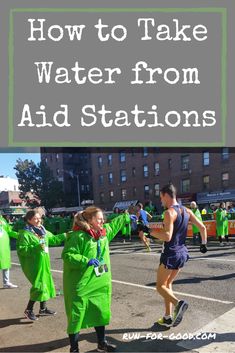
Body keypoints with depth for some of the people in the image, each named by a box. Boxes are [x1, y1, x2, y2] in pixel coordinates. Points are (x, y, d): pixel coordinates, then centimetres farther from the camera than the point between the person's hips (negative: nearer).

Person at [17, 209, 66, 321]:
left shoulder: (43, 231, 8)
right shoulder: (24, 233, -16)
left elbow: (53, 239, 19)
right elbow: (21, 250, -21)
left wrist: (65, 235, 10)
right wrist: (36, 248, -28)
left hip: (44, 264, 8)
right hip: (33, 265, -8)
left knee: (46, 284, 14)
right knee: (39, 286, -9)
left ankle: (43, 308, 30)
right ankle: (29, 310, 11)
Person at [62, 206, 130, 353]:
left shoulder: (104, 231, 5)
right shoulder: (78, 236, -19)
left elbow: (115, 224, 24)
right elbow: (67, 255, -22)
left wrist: (127, 216, 33)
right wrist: (86, 261, -30)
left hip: (100, 283, 7)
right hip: (81, 284, -7)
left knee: (101, 312, 17)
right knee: (76, 316, 5)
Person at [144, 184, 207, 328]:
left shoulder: (169, 212, -18)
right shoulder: (187, 211, 6)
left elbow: (167, 236, -27)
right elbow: (203, 227, 10)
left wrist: (150, 231, -19)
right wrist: (204, 244, 22)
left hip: (171, 254, -8)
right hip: (183, 253, 8)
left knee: (160, 286, 6)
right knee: (168, 283, 20)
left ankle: (178, 303, -18)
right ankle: (168, 318, 20)